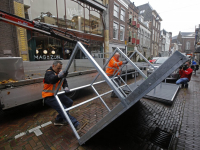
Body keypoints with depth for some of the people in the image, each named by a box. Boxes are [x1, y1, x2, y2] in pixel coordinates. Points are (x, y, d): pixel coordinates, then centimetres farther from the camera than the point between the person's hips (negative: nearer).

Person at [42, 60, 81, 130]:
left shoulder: (59, 71, 6)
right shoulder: (48, 72, -17)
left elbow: (64, 81, 2)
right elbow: (52, 80, -40)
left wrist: (65, 87, -20)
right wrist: (59, 76, -63)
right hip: (49, 96, -8)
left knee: (69, 102, 9)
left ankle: (58, 120, 16)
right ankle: (75, 124, -21)